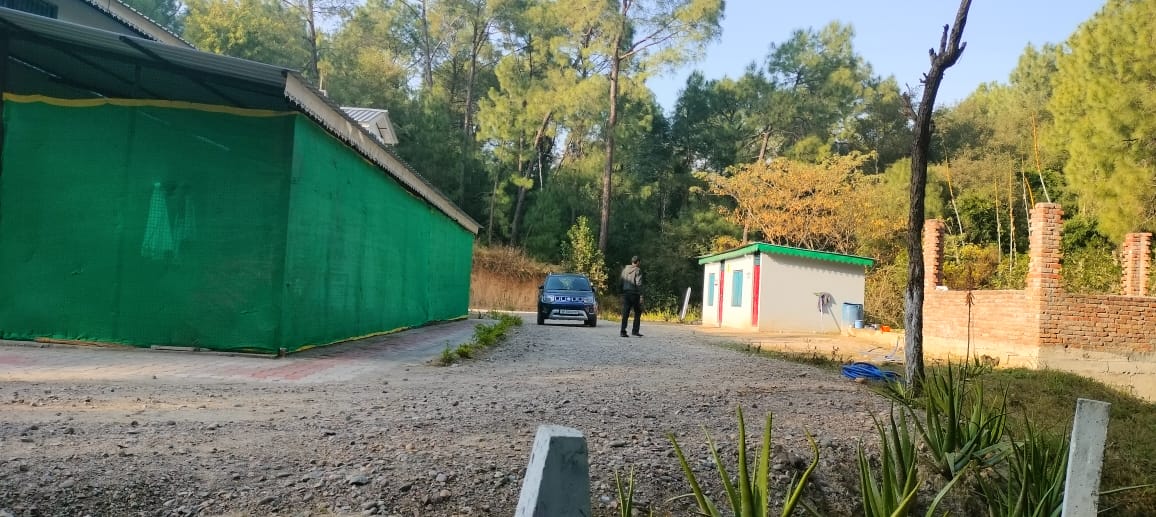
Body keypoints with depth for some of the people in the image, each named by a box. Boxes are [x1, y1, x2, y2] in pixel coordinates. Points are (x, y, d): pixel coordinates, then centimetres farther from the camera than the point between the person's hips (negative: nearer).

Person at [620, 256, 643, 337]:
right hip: (634, 293, -5)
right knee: (637, 312, 7)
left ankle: (623, 331, -3)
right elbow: (639, 283, -12)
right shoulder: (637, 270, -5)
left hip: (625, 293, 5)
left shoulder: (625, 269, 11)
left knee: (625, 313, 4)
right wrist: (641, 295, -11)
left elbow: (621, 282, 12)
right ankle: (635, 331, 3)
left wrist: (622, 292, 15)